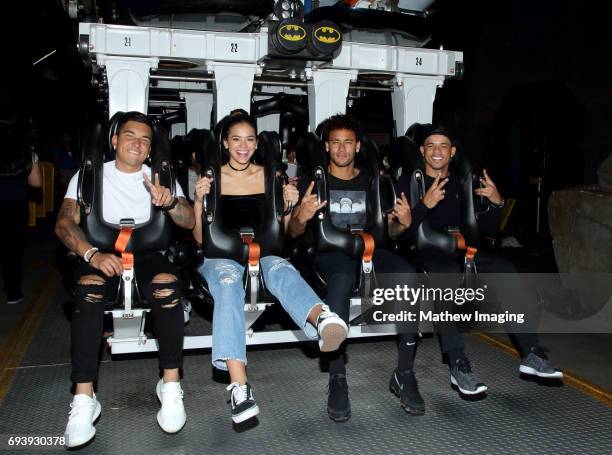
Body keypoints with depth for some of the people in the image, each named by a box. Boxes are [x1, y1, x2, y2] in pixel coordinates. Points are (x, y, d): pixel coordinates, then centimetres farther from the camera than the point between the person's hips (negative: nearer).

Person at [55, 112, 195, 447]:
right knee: (89, 288, -35)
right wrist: (93, 254, -24)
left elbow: (189, 222, 2)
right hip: (101, 254, 0)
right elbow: (65, 223, -4)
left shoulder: (161, 177, 12)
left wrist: (169, 201, -22)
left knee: (167, 285, -33)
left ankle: (170, 386, -22)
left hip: (147, 253, 1)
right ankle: (84, 399, -29)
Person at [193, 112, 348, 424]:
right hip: (220, 254, -1)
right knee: (228, 281, -38)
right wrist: (199, 201, -10)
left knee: (280, 269, -36)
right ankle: (239, 386, -51)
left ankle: (323, 320, -68)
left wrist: (288, 206, -4)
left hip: (261, 249, 1)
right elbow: (200, 238, 7)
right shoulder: (211, 177, 10)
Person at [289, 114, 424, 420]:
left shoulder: (371, 181, 19)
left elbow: (388, 230, 17)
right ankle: (337, 379, -30)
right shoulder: (315, 181, 11)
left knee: (407, 277, -30)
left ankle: (404, 374, -19)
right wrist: (301, 217, -18)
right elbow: (293, 232, 5)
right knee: (343, 277, -39)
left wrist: (402, 223, -7)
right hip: (329, 252, -2)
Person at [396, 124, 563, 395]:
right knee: (447, 272, -37)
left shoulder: (461, 184, 17)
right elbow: (403, 233, -12)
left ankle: (531, 354, -18)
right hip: (422, 253, -4)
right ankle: (458, 365, -37)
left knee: (504, 268, -22)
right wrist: (425, 205, -27)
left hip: (460, 250, 5)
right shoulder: (409, 181, 2)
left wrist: (496, 203, -4)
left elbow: (488, 230, 15)